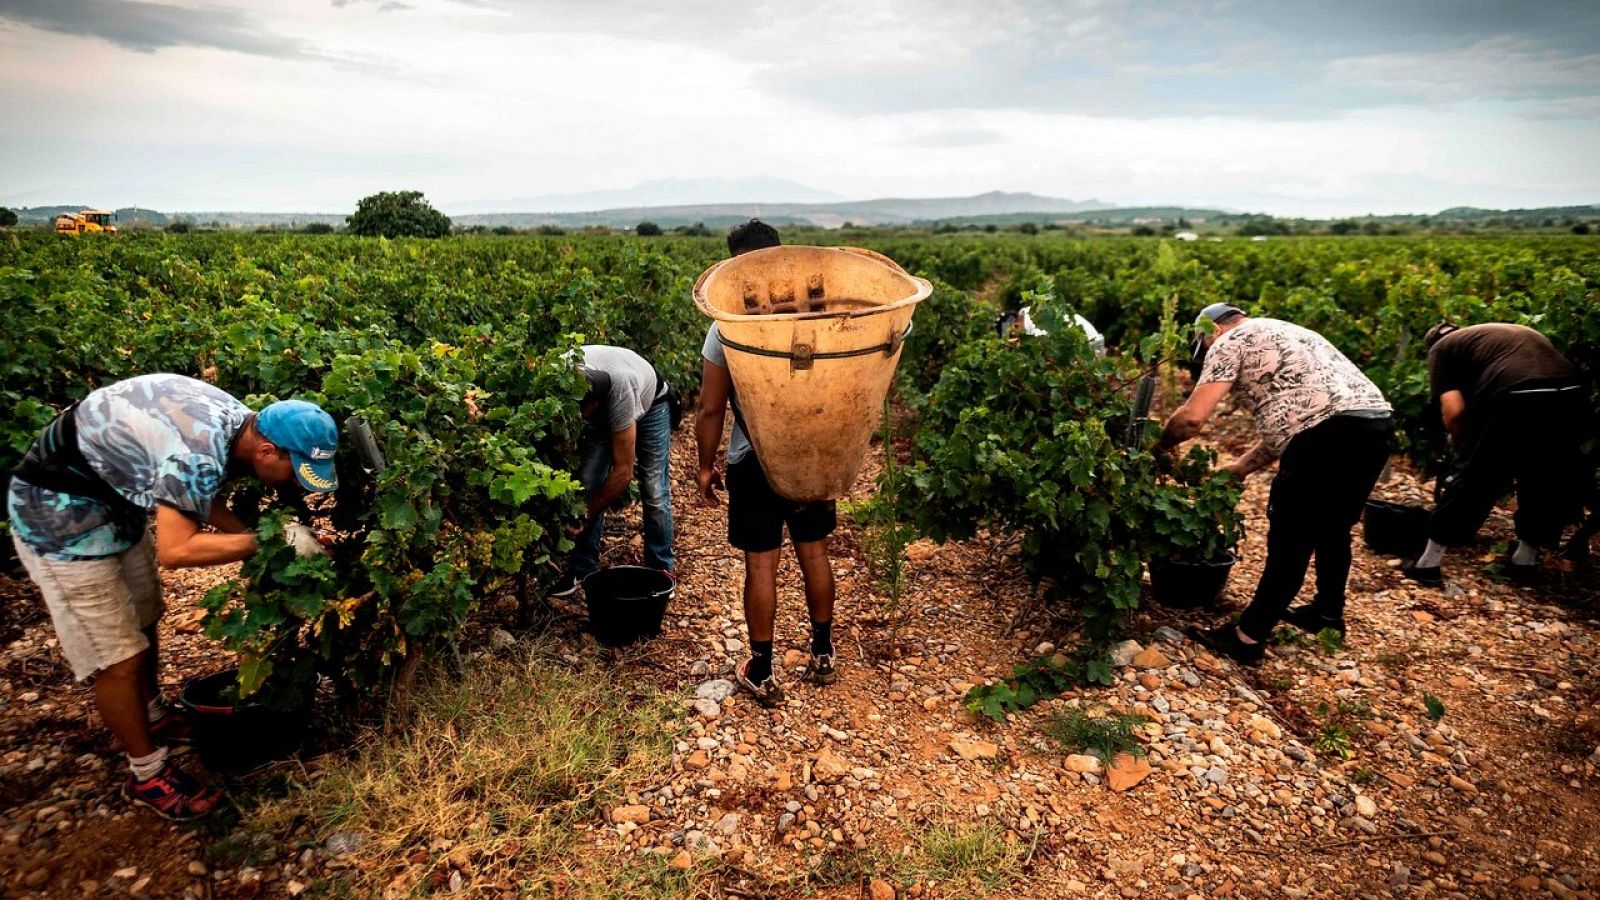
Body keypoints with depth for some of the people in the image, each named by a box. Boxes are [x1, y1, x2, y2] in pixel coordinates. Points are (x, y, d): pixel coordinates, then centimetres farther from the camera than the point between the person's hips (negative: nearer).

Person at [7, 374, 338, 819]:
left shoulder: (237, 423, -7)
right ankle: (148, 775, 12)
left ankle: (155, 715, 43)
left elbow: (195, 497, 3)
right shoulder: (200, 452, -35)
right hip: (61, 512, -9)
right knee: (120, 658, -4)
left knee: (143, 620, 21)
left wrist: (256, 539, -7)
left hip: (117, 494, 9)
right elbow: (175, 550, -38)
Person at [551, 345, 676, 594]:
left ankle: (661, 571, 6)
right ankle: (581, 568, 2)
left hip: (650, 405, -4)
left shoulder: (620, 387, -45)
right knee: (588, 481, -9)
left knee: (655, 492, -10)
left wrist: (585, 516, -33)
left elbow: (623, 471, -38)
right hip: (603, 412, 4)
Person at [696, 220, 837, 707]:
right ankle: (823, 655, 32)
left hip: (755, 461, -3)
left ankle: (762, 675, 18)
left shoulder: (726, 329, -12)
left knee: (761, 565, 5)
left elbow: (711, 410, -7)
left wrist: (706, 466, 5)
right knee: (814, 552, 16)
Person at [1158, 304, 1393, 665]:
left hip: (1332, 431, -9)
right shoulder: (1287, 334, 33)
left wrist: (1159, 445, 13)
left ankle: (1249, 637, 6)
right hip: (1376, 423, 9)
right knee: (1331, 527, 24)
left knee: (1290, 538, -3)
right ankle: (1328, 612, 41)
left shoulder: (1231, 341, 7)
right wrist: (1241, 466, 33)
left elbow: (1193, 416, -5)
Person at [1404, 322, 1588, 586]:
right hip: (1572, 396, 5)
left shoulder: (1441, 348, 18)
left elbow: (1454, 411, 5)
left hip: (1513, 399, -5)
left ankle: (1428, 563, 19)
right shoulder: (1520, 332, 38)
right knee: (1542, 480, 25)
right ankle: (1527, 559, 39)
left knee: (1469, 478, 10)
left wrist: (1461, 447, 24)